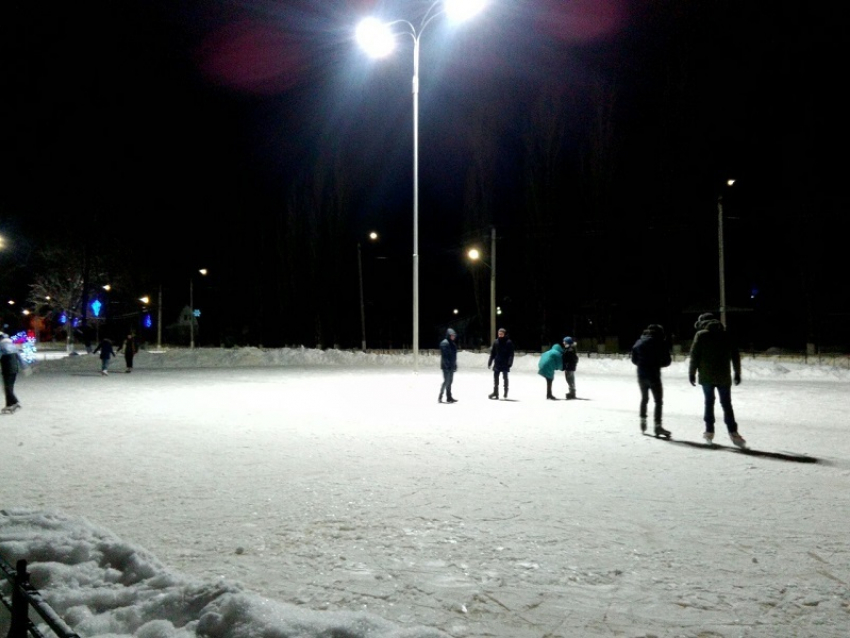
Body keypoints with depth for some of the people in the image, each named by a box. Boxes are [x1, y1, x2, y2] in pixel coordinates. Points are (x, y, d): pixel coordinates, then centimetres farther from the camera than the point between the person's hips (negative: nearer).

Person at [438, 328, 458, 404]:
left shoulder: (453, 343, 14)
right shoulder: (444, 343, -14)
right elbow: (444, 356, -19)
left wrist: (455, 365, 15)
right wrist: (447, 365, -23)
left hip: (451, 366, 9)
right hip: (446, 366, -9)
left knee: (450, 381, 11)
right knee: (446, 381, -8)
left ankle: (449, 398, 17)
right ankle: (440, 398, -3)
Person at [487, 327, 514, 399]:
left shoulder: (509, 342, -5)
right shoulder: (496, 342, 5)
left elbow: (511, 354, -7)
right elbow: (492, 353, 9)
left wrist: (509, 363, -17)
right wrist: (490, 362, 7)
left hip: (505, 364, -3)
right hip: (497, 364, 3)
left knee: (505, 378, 6)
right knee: (495, 378, 1)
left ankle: (506, 392, 21)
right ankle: (495, 393, 5)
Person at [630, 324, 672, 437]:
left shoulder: (639, 342, 8)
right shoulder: (660, 342, -5)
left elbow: (634, 360, 9)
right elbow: (666, 361, -5)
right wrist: (658, 364, 12)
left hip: (641, 375, 5)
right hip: (653, 375, -5)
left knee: (644, 398, 22)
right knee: (658, 401, -1)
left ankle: (643, 421, 29)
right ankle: (657, 426, -7)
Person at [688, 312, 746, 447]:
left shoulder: (701, 335, -1)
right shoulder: (725, 335, 10)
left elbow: (694, 355, -5)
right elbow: (735, 355, 11)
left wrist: (692, 373, 2)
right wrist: (737, 373, 19)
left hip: (706, 376, -2)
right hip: (724, 376, 2)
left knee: (709, 402, 9)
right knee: (726, 404, 5)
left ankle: (709, 431, 9)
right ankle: (733, 432, -5)